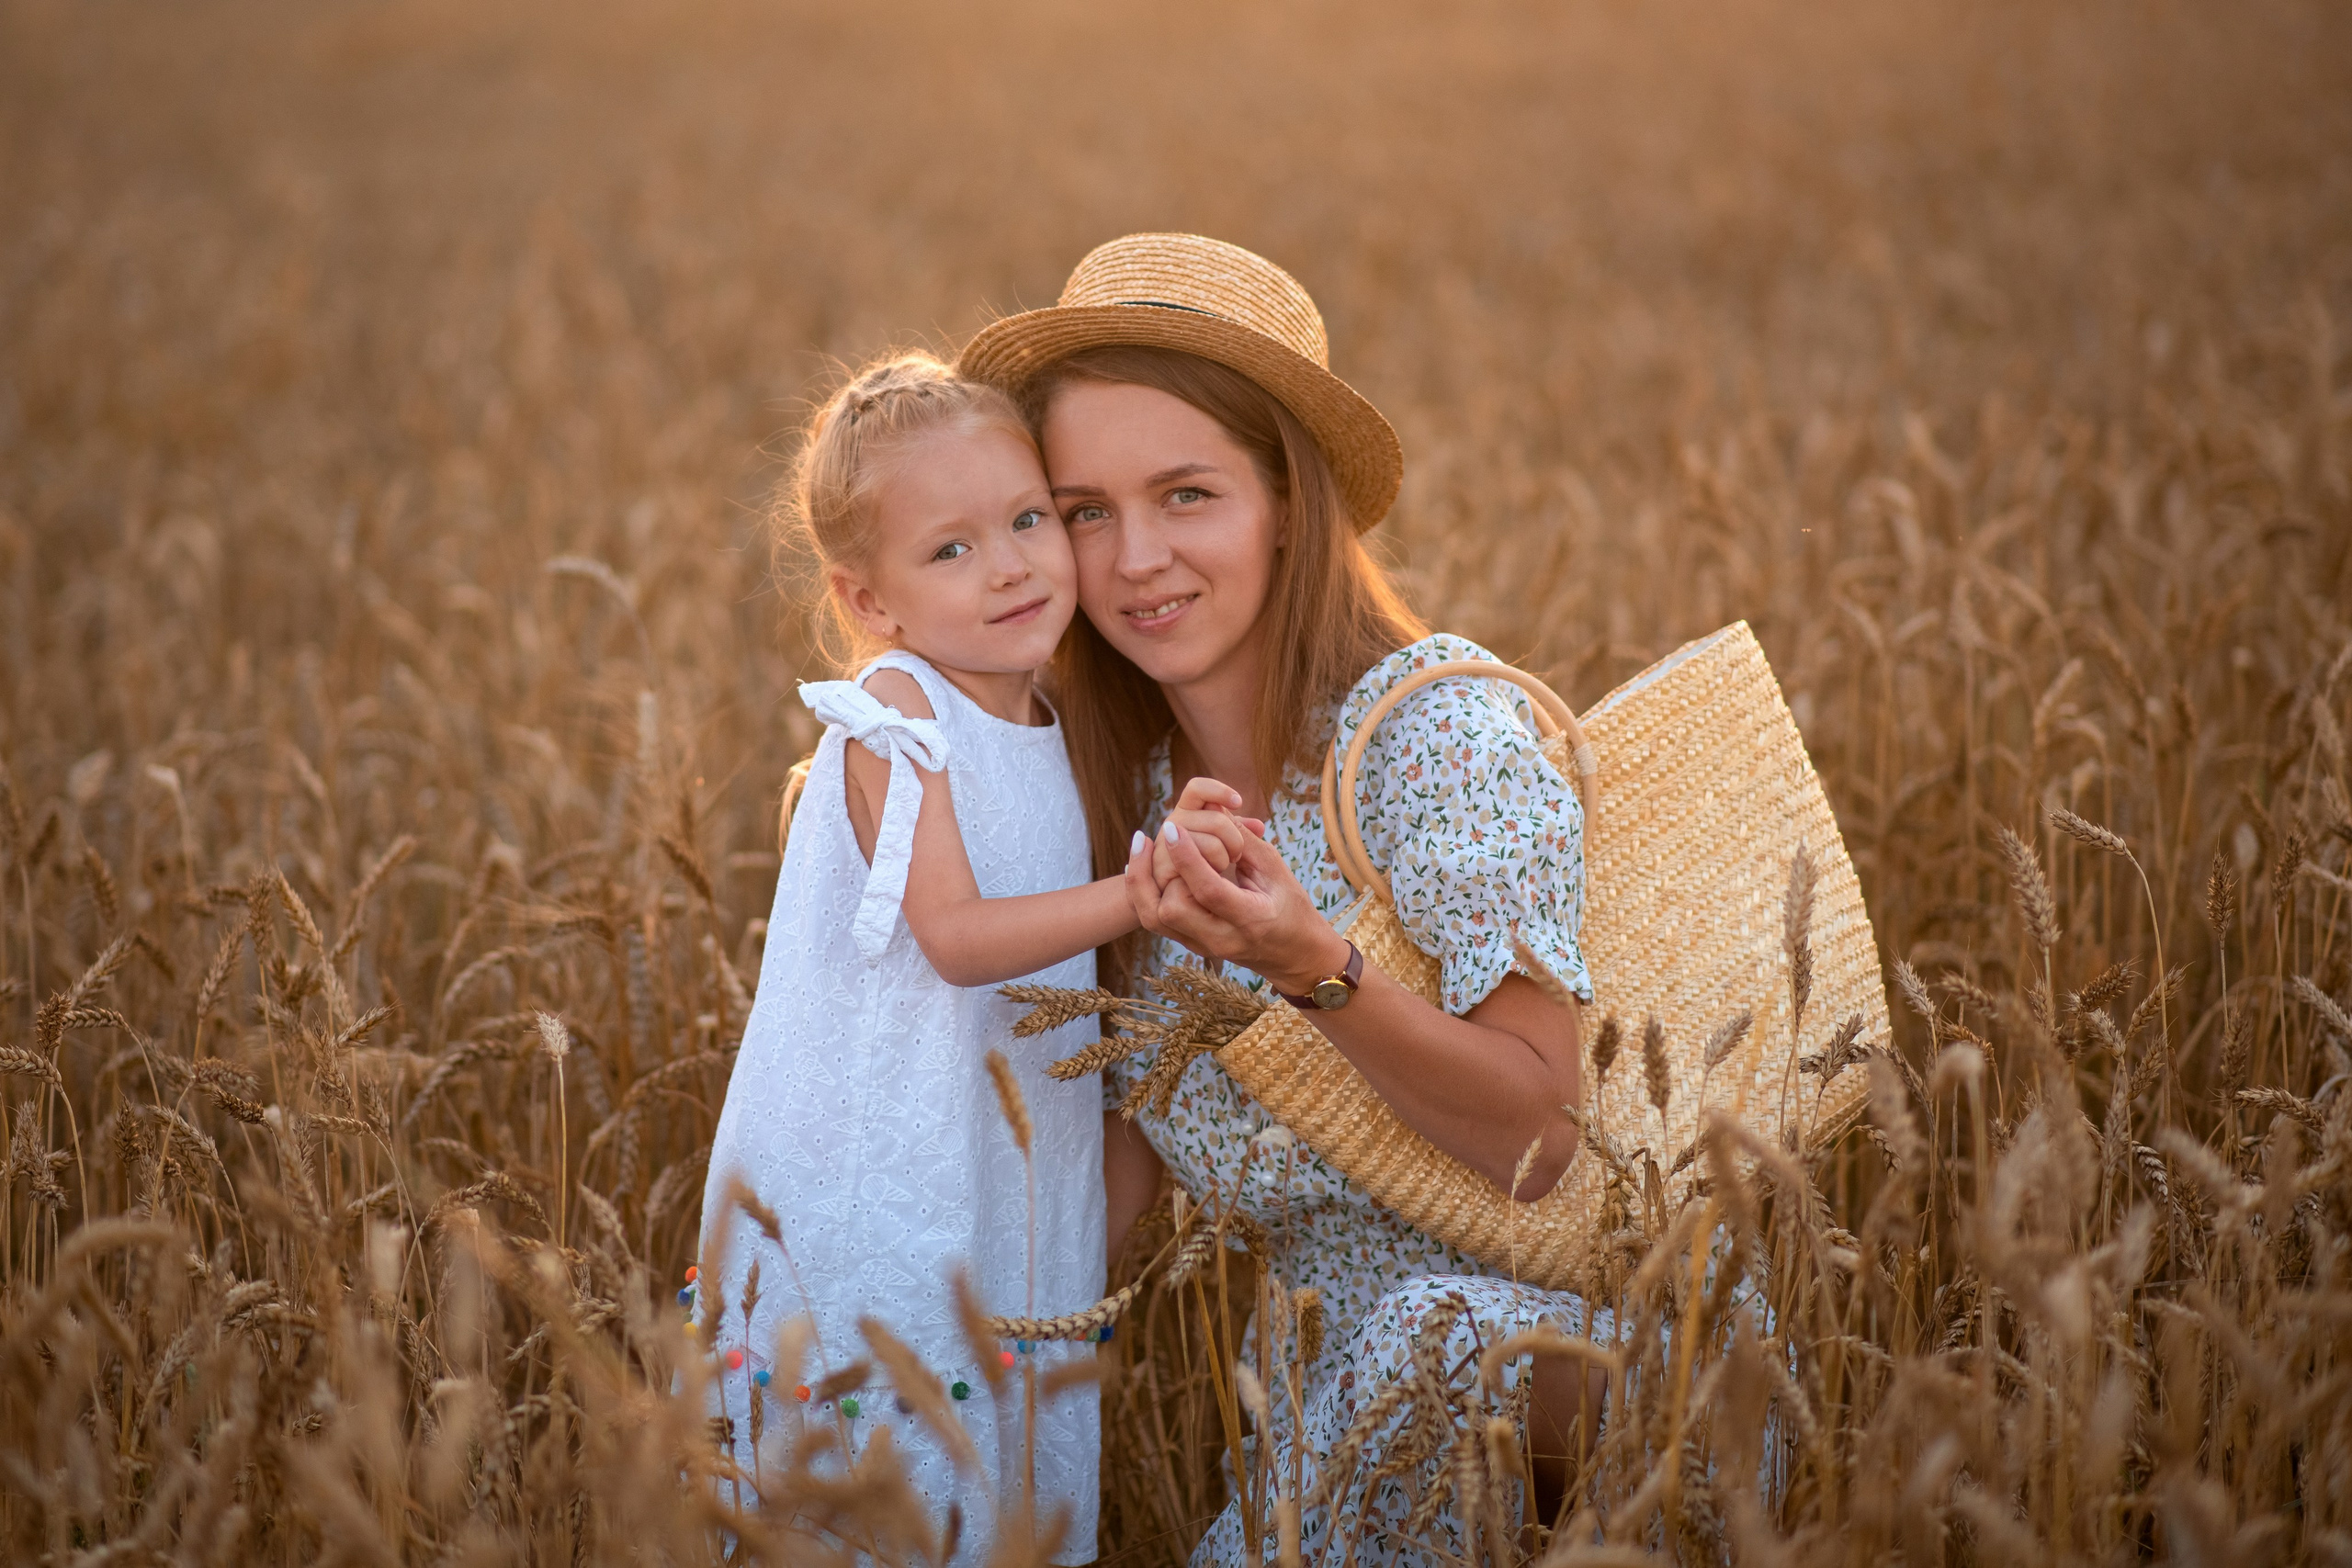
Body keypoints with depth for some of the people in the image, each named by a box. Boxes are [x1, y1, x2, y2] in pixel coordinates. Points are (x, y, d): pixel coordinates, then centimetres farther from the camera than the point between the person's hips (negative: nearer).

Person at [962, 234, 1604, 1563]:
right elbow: (1138, 1150, 11)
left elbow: (1548, 1137, -19)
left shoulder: (1441, 727, -16)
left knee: (1434, 1334, -37)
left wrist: (1307, 964, -33)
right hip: (1322, 1340, 5)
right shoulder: (1134, 787, 2)